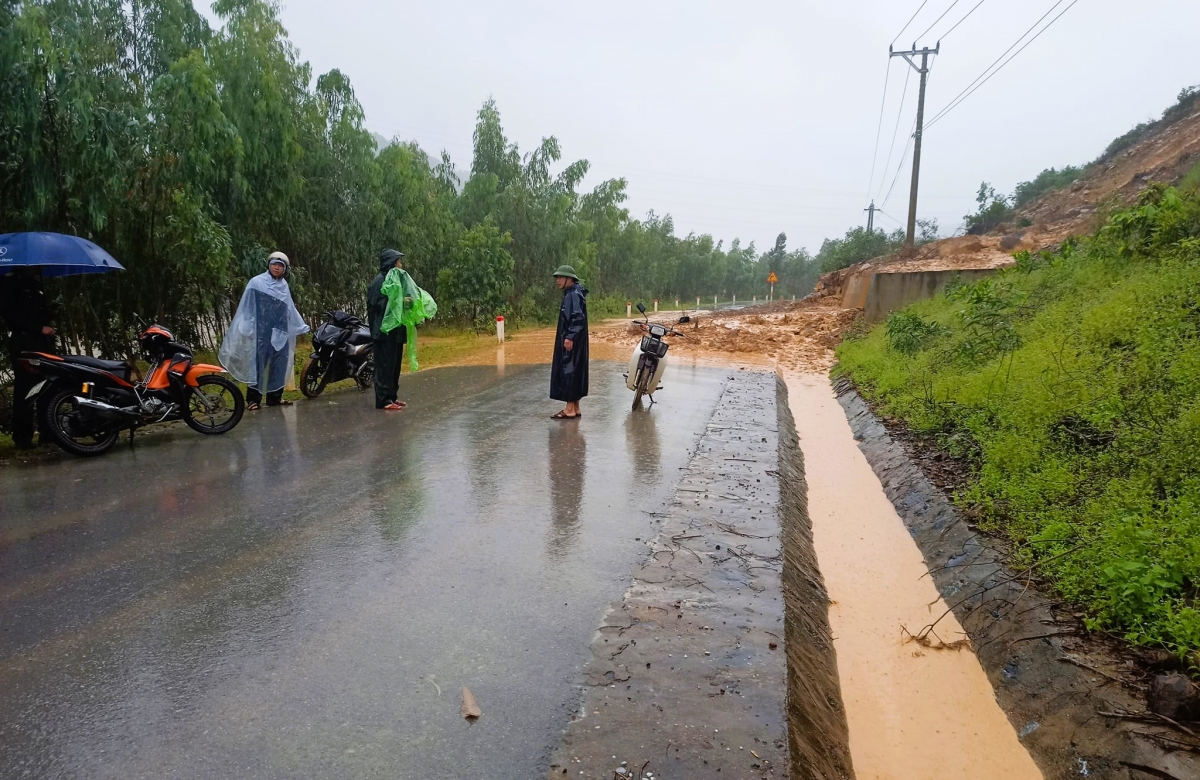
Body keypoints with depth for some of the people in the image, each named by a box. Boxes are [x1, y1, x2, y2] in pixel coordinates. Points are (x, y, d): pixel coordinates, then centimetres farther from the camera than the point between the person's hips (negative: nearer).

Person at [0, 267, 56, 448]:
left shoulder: (37, 283, 22)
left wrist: (48, 329, 9)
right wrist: (39, 328, -15)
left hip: (42, 342, 6)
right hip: (23, 344, -6)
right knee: (25, 390, -7)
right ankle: (22, 437, -3)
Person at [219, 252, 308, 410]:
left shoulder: (284, 286, 11)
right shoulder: (257, 282, -4)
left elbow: (290, 309, 20)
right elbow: (246, 306, -5)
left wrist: (302, 326, 22)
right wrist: (245, 327, -12)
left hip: (280, 333, 5)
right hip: (261, 332, -5)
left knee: (278, 365, 6)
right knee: (257, 363, -1)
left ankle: (275, 397, 15)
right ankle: (253, 399, 3)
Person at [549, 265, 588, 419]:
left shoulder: (574, 294, -14)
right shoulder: (569, 294, 16)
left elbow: (578, 318, -23)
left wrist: (570, 337, -26)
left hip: (571, 341, -10)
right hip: (568, 339, 10)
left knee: (569, 371, -7)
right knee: (573, 372, 11)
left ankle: (570, 409, -3)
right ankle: (575, 408, 16)